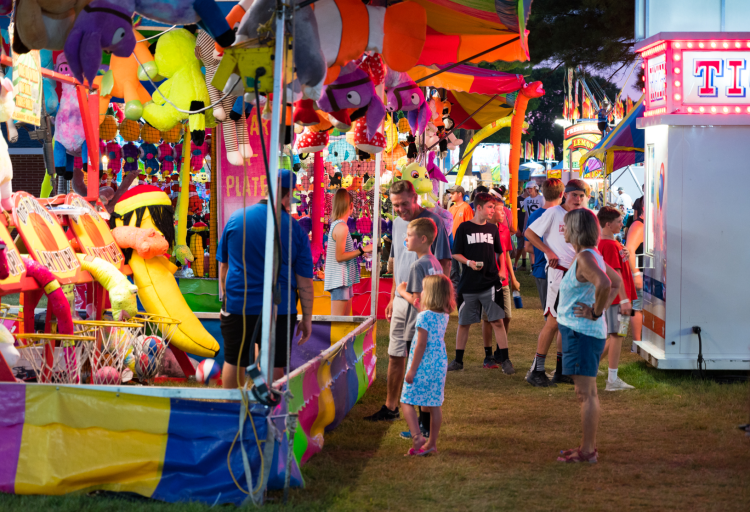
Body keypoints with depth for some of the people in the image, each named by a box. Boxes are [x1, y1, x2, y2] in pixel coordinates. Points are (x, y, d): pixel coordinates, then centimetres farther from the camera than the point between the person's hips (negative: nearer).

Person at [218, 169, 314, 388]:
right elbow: (304, 281, -3)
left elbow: (223, 266, 9)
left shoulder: (236, 219, 0)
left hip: (237, 307, 1)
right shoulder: (294, 229, -5)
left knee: (233, 362, 14)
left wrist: (225, 299, 20)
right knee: (275, 367, 8)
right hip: (280, 310, -1)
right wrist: (307, 318, 5)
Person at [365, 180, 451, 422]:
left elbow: (445, 264, -11)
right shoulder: (398, 223, 12)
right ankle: (390, 408, 23)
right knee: (395, 355, 12)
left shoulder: (432, 222, -11)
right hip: (401, 299, 7)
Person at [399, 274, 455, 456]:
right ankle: (432, 444, 16)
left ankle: (417, 435, -14)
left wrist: (412, 369, -14)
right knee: (435, 405, 11)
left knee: (407, 402, 2)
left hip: (423, 366, -7)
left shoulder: (424, 316, -16)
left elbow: (421, 344, -18)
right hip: (439, 364, 7)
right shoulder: (444, 316, 6)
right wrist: (422, 308, 22)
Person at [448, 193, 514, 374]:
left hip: (490, 282, 1)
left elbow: (499, 252, 18)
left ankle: (505, 360, 0)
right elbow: (455, 253, 2)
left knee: (497, 321, -5)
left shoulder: (492, 228, 9)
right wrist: (469, 262, -14)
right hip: (468, 283, -1)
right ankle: (458, 360, 19)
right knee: (463, 323, 7)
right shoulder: (464, 228, 0)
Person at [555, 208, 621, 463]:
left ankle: (587, 451, -1)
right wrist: (604, 307, 15)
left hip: (582, 331, -10)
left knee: (585, 393, -5)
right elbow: (617, 282, 26)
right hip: (579, 330, 10)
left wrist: (596, 311, -22)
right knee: (588, 392, 15)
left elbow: (604, 284, -35)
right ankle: (589, 446, 23)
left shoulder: (585, 258, -18)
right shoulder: (592, 255, 13)